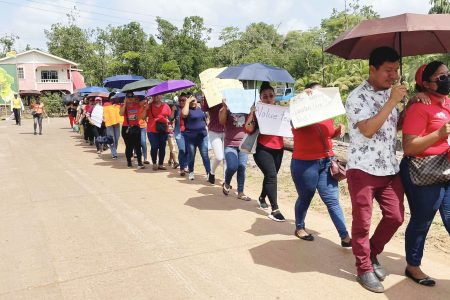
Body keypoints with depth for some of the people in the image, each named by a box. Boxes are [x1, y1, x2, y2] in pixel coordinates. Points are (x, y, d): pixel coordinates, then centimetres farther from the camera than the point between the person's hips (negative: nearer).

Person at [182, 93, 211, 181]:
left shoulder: (201, 109, 12)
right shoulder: (187, 109, -3)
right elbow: (184, 114, -27)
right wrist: (187, 102, -16)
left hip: (202, 136, 3)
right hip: (190, 137, -3)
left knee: (205, 155, -4)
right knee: (191, 156, 8)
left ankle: (209, 173, -6)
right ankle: (191, 172, 26)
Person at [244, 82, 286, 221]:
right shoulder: (258, 111, -4)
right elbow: (248, 129, -11)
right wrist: (252, 113, -19)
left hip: (278, 148, 5)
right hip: (262, 149, -5)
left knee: (271, 175, 18)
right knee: (271, 175, -16)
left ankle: (262, 198, 44)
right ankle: (275, 210, -13)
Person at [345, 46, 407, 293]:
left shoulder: (391, 93, 12)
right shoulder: (357, 96, -11)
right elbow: (368, 129, -22)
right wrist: (392, 102, -19)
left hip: (390, 169, 7)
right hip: (363, 169, -7)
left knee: (395, 217, 10)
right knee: (362, 222, 3)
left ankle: (372, 253, 32)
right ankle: (364, 269, 19)